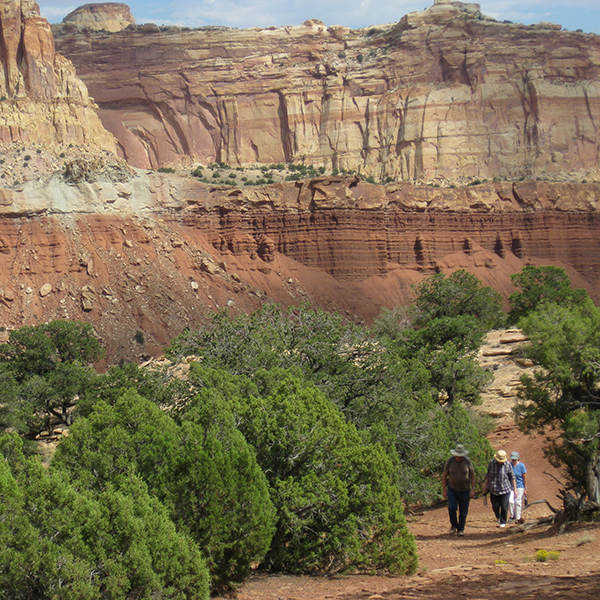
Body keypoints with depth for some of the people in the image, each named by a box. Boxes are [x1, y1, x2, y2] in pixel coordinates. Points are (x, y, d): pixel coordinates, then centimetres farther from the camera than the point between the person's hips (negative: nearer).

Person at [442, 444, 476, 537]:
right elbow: (444, 476, 3)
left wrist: (473, 489, -2)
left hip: (465, 490, 0)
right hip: (452, 489, 0)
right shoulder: (450, 461, -4)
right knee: (451, 508, -15)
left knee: (463, 512, 2)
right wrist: (444, 490, -1)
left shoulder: (467, 462, -4)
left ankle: (460, 529, 17)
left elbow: (472, 476, 5)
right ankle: (454, 526, 7)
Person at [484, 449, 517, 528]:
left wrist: (515, 489, 3)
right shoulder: (491, 463, -3)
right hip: (493, 489, 1)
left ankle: (503, 522, 13)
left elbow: (512, 477, 2)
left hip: (505, 489, -1)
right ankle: (498, 518, 32)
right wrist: (485, 486, 13)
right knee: (495, 506, 5)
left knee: (504, 507, -2)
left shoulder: (508, 464, -6)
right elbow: (488, 475, 10)